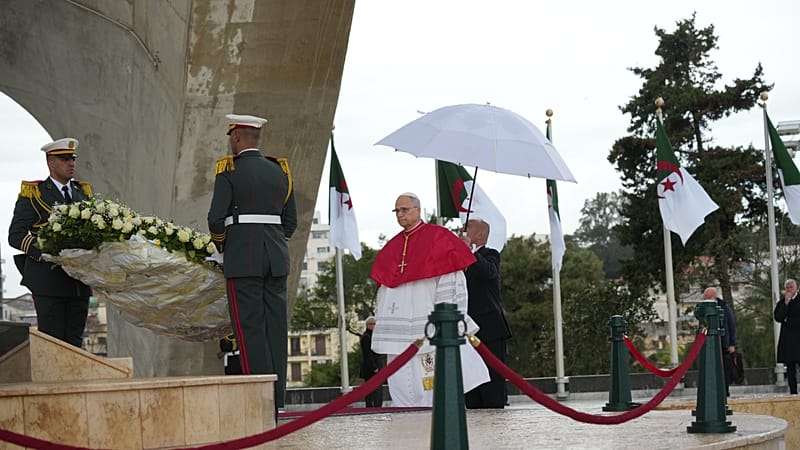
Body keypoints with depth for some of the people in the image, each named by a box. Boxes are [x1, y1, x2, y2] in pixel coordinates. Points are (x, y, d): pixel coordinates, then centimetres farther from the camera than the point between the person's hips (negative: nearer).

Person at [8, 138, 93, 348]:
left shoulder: (84, 191, 17)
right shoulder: (32, 193, 1)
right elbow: (16, 235, -5)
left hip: (79, 281, 5)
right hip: (48, 278, -5)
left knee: (75, 342, 6)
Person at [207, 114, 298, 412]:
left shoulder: (229, 171, -5)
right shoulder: (279, 171, 13)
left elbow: (216, 218, -9)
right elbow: (290, 221, 15)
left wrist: (221, 247, 9)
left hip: (243, 257, -6)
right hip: (276, 256, 6)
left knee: (250, 328, -4)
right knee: (276, 328, 6)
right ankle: (277, 402, 7)